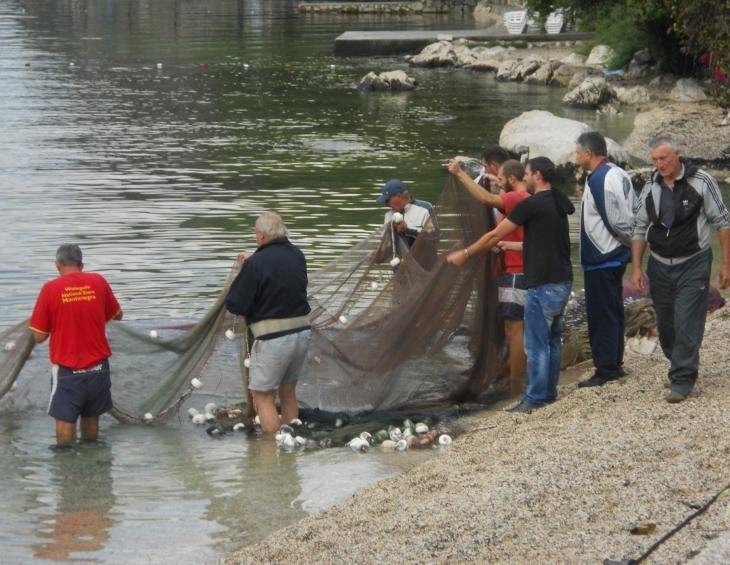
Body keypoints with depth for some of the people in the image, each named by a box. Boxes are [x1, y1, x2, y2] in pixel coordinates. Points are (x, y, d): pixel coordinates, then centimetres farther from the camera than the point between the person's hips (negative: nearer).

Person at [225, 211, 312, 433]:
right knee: (288, 391, 21)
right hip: (302, 332, 7)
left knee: (263, 396, 4)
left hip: (273, 338, -7)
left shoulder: (256, 265, -17)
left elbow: (234, 305, -12)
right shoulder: (297, 256, 4)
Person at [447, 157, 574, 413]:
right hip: (563, 282, 9)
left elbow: (495, 235, -6)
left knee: (537, 344, -5)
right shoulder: (558, 203, 11)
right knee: (552, 340, 16)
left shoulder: (531, 205, -14)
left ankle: (534, 399, -3)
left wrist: (465, 254, 4)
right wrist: (509, 246, 32)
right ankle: (550, 392, 21)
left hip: (543, 284, -9)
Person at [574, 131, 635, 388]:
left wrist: (632, 242, -8)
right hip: (615, 256, 10)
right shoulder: (617, 174, 10)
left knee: (601, 315, -4)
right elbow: (625, 217, 14)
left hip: (600, 260, -10)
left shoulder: (600, 180, -21)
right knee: (612, 312, 17)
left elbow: (617, 221, -22)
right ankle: (614, 364, 25)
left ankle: (605, 369, -1)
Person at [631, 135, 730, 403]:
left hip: (693, 263, -5)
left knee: (687, 324, -11)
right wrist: (636, 268, 1)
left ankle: (682, 381, -6)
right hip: (660, 266, 5)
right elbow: (640, 229, 9)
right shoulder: (650, 188, 1)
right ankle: (681, 367, 30)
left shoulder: (701, 182, -11)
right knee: (666, 325, 11)